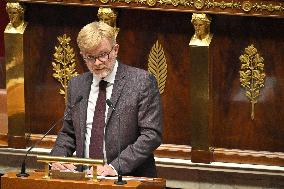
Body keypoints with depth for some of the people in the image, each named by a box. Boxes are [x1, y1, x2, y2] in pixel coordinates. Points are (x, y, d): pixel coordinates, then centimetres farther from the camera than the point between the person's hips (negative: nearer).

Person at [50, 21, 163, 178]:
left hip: (129, 179, -3)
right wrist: (58, 158, 0)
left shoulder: (142, 81, -2)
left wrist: (116, 167, -16)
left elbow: (151, 134, -7)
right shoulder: (76, 85, 14)